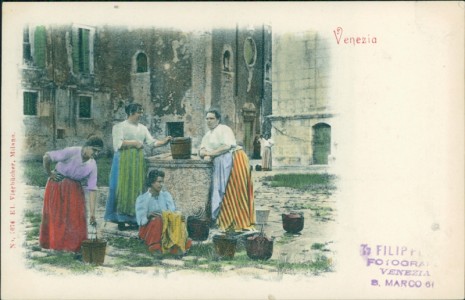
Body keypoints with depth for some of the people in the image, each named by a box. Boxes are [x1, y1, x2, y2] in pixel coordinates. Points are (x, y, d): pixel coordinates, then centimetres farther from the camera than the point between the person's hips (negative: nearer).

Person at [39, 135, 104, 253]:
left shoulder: (92, 165, -11)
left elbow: (92, 189, -12)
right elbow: (47, 157, -23)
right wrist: (49, 173, -8)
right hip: (57, 184, -3)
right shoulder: (71, 152, -25)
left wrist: (92, 213, -15)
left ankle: (76, 247, 7)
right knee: (55, 215, 2)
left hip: (75, 188, 3)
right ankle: (52, 243, 16)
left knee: (77, 216, -3)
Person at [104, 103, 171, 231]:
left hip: (138, 162, 6)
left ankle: (133, 219, 7)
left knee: (137, 188, 3)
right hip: (124, 161, -6)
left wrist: (163, 142, -7)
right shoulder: (120, 127, 1)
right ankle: (121, 220, -4)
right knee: (123, 189, -7)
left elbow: (152, 142, 9)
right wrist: (134, 143, -11)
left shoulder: (142, 128, 17)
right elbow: (118, 143, -11)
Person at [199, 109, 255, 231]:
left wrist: (210, 153, -8)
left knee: (235, 191, -7)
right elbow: (201, 151, 16)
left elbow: (227, 146, -15)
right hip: (220, 163, 7)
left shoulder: (223, 129, -3)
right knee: (222, 191, 0)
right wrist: (205, 155, -8)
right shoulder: (207, 136, 22)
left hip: (233, 160, -7)